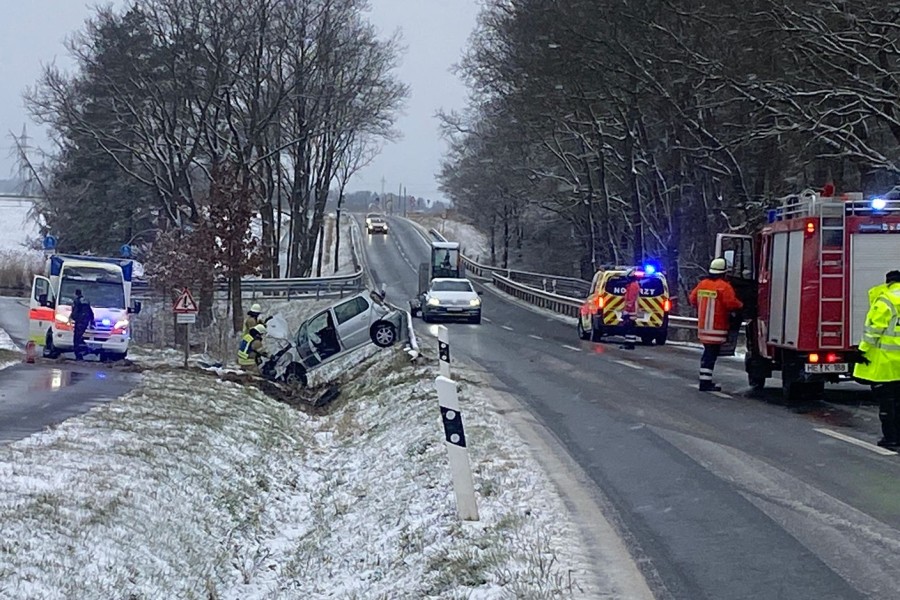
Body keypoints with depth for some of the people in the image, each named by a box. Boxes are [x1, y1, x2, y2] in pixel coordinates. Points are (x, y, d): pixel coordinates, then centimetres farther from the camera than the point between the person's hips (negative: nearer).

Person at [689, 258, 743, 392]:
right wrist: (741, 305, 2)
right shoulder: (724, 287, -14)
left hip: (703, 325, 7)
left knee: (708, 352, 17)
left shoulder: (702, 284, 7)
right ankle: (705, 382, -9)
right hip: (716, 327, -7)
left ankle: (705, 380, 21)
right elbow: (731, 303, -18)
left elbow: (693, 299, 14)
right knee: (711, 353, -6)